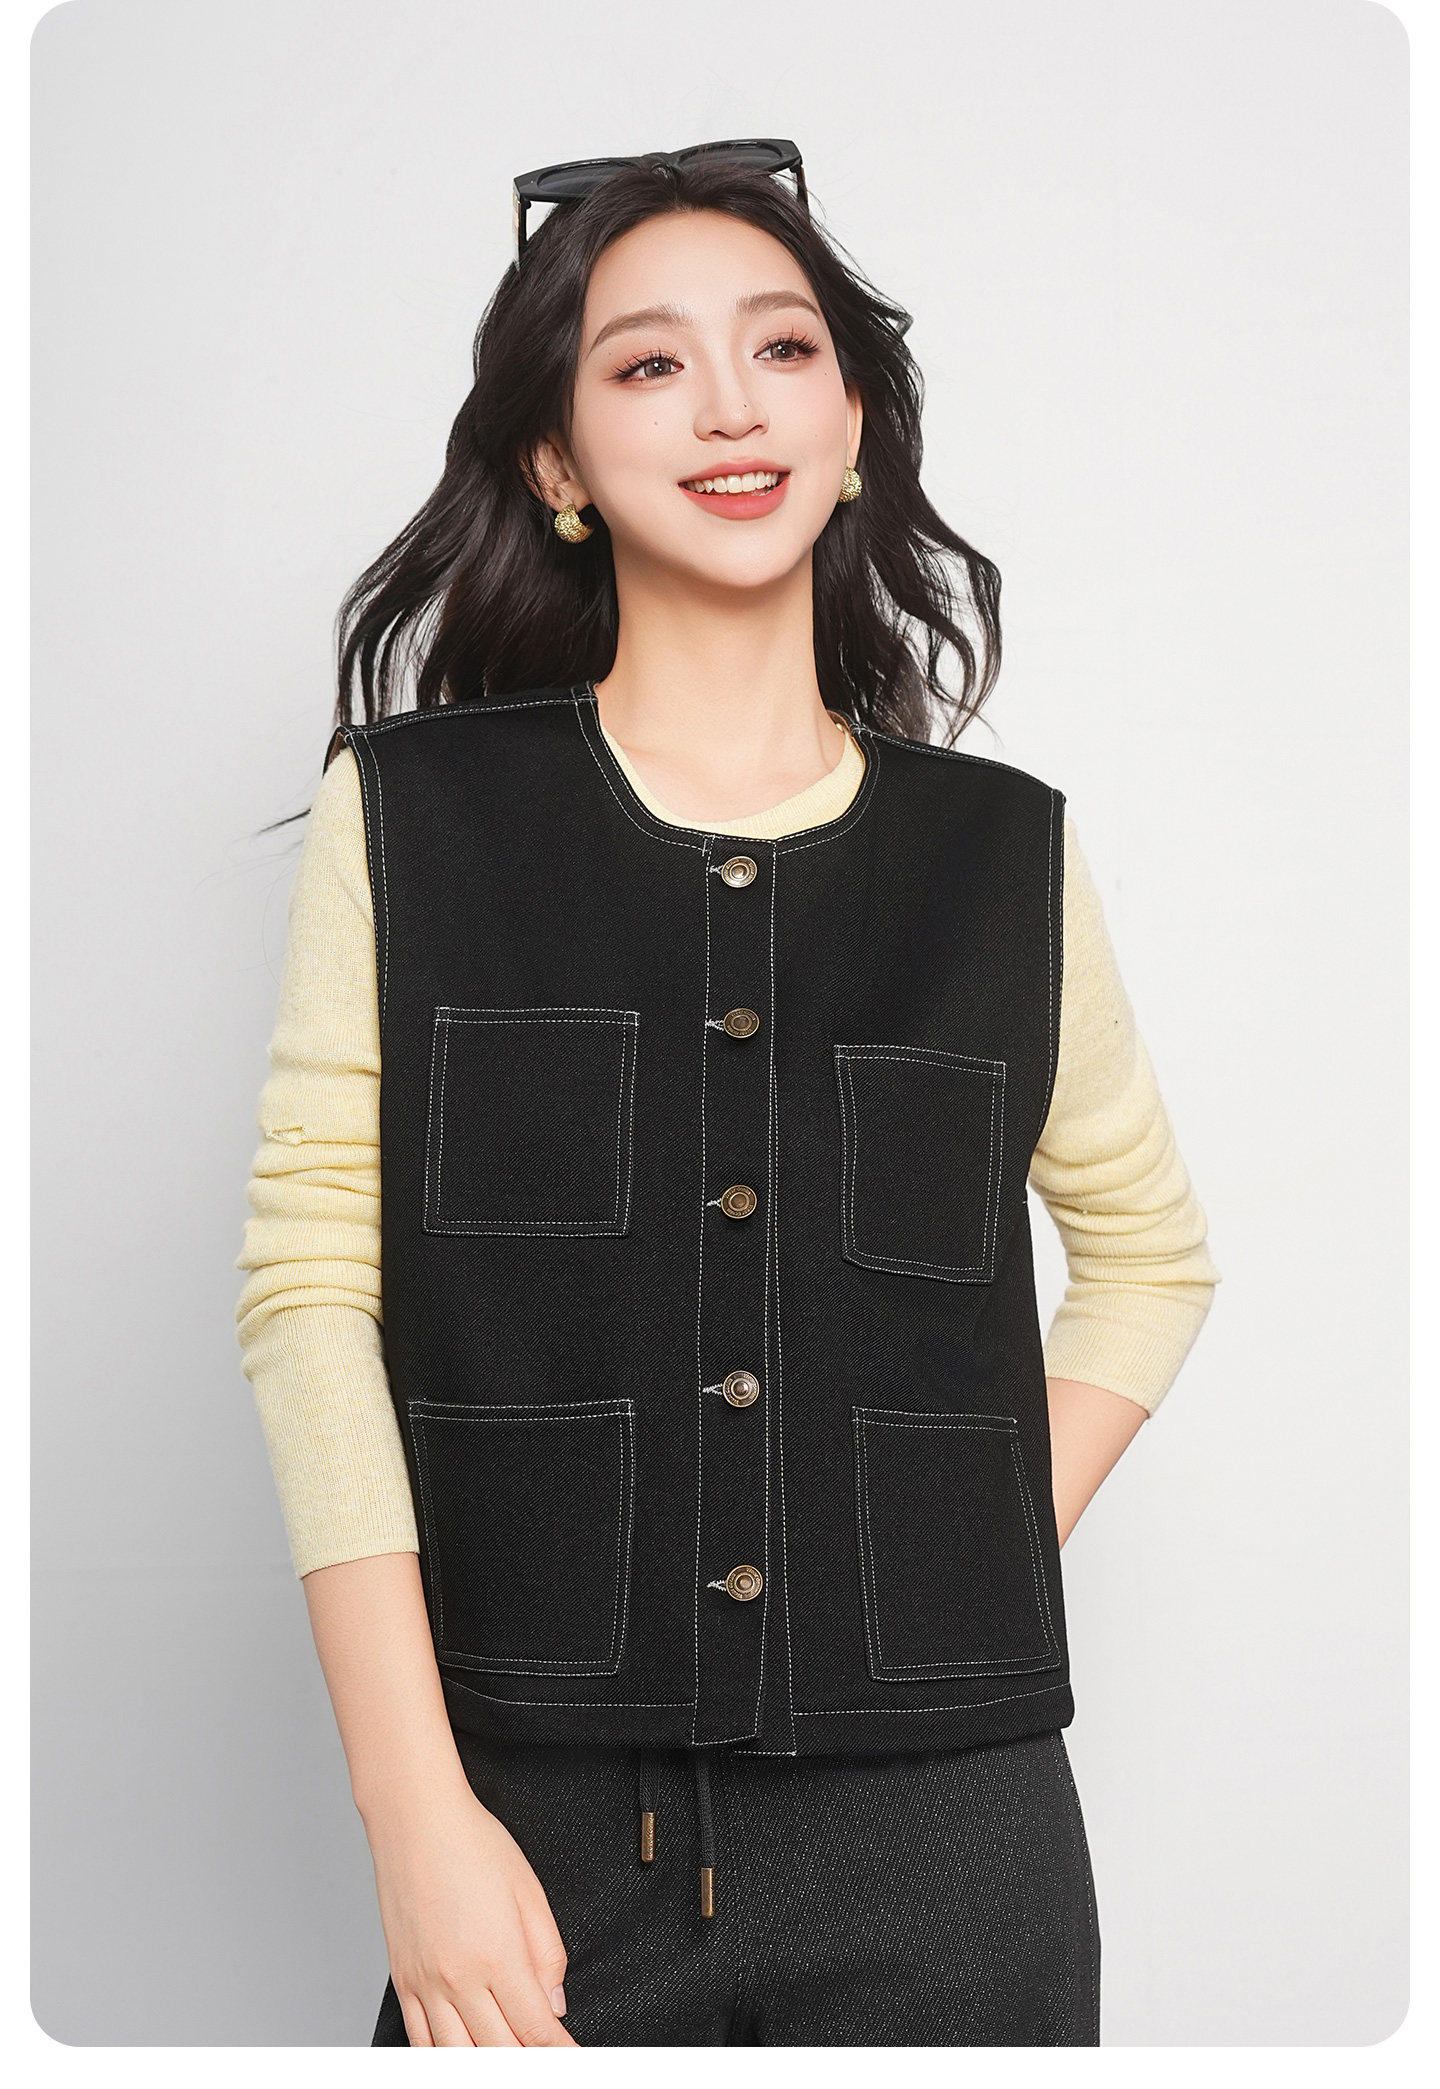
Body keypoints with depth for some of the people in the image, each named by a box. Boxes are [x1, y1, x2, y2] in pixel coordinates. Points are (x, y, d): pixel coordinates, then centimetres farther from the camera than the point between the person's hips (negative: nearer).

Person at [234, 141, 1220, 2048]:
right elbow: (310, 1288, -5)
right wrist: (418, 1817, -11)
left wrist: (991, 1564, 3)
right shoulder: (412, 816, 0)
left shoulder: (1004, 854, 5)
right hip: (542, 1827, -1)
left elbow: (1150, 1247, 17)